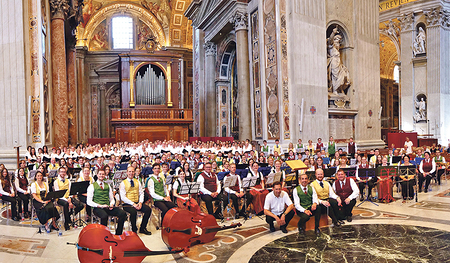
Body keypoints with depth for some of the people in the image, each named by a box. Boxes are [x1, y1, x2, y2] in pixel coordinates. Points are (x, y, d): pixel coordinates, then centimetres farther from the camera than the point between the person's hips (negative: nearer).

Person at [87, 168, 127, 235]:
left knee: (123, 213, -22)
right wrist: (100, 206, -14)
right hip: (98, 208, -4)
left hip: (108, 208, 4)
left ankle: (118, 234, -11)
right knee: (104, 216, -40)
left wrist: (111, 204, -2)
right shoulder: (92, 186, 5)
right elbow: (89, 202, -2)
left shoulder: (108, 186, 20)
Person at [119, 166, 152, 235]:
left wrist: (140, 202, -8)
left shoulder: (137, 182, 15)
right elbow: (123, 197, -9)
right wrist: (133, 204, -18)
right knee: (133, 211, -35)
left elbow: (141, 193, 12)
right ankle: (134, 230, -12)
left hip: (137, 203, 5)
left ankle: (142, 228, -4)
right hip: (127, 204, -4)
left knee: (148, 209, -20)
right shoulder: (123, 183, 0)